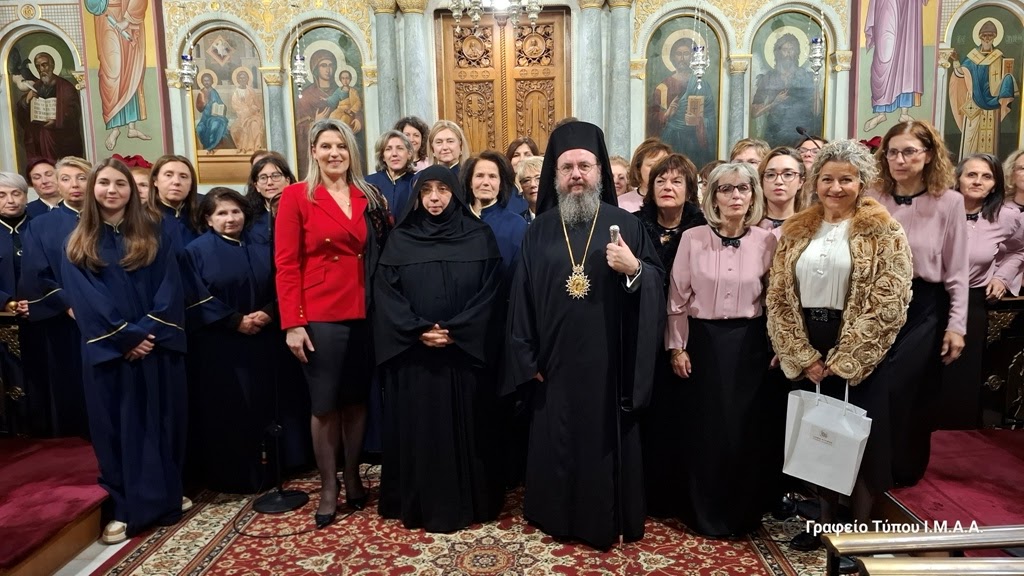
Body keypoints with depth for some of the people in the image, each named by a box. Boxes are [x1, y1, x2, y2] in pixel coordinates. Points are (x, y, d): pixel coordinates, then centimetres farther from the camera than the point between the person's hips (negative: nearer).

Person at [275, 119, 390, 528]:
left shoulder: (370, 197, 10)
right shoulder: (296, 196, -2)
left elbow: (382, 257, 10)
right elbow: (285, 264, -7)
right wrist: (293, 323, -13)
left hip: (363, 314, 4)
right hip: (319, 317, -3)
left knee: (357, 399, 13)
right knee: (324, 404, 7)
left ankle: (353, 477, 30)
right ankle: (328, 486, 23)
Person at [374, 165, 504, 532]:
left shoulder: (479, 237, 3)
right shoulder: (400, 239, 6)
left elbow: (490, 293, -4)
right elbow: (385, 294, -1)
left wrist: (454, 331, -14)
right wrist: (418, 331, -14)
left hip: (466, 352, -1)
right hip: (412, 354, 1)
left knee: (464, 427, 6)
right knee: (417, 429, 6)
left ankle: (466, 502, 20)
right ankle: (419, 503, 20)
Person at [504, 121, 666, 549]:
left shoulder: (625, 223, 1)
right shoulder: (540, 229, 5)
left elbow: (658, 285, 0)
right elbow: (522, 295, 4)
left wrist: (634, 269, -22)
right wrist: (527, 357, 0)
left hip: (608, 358, -1)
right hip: (555, 359, 2)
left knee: (605, 438, 8)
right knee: (557, 440, 11)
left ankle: (606, 520, 26)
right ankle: (558, 515, 30)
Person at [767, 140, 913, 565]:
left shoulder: (883, 231, -4)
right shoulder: (796, 231, 7)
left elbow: (888, 303, -12)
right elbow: (778, 297, 3)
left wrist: (842, 360, -15)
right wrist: (804, 356, -6)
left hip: (860, 356, -4)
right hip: (806, 354, 4)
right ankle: (825, 520, 27)